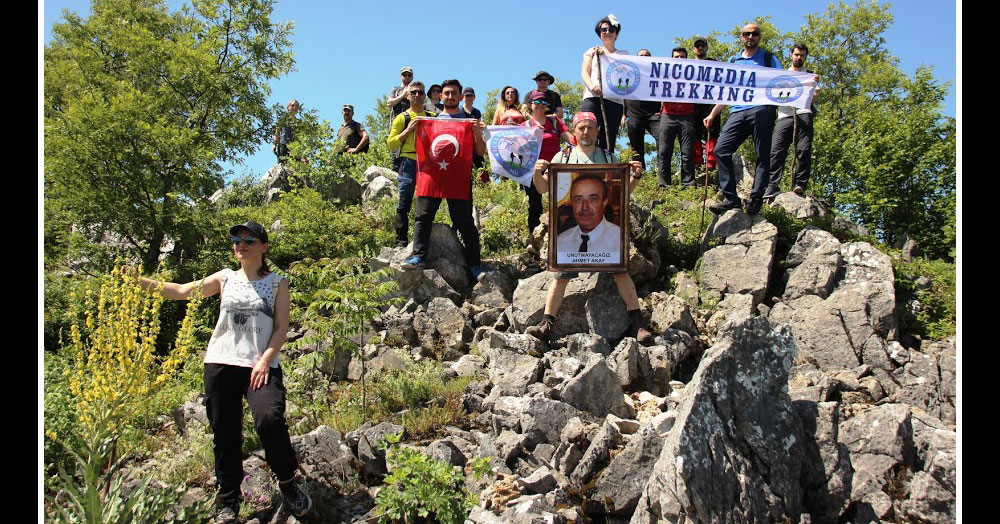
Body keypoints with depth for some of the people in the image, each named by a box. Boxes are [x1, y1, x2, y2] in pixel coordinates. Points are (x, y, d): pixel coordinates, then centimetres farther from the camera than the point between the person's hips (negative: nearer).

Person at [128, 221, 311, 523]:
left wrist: (264, 362, -12)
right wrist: (138, 280, -5)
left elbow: (281, 328, 1)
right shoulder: (225, 278, 13)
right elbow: (181, 291, 6)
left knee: (269, 419, -25)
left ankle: (288, 483, -2)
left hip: (261, 365, -3)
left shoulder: (277, 283, 7)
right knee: (225, 433, 5)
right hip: (221, 363, 3)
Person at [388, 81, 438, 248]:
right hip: (408, 162, -2)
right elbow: (391, 143, 3)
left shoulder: (433, 117, 17)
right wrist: (408, 130, -7)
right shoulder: (402, 118, 10)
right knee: (404, 203, -3)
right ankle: (401, 241, 1)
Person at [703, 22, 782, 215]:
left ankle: (755, 199, -7)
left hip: (761, 110, -3)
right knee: (721, 150, -12)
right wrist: (712, 114, 18)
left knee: (762, 155, -7)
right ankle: (731, 199, -12)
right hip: (738, 112, 3)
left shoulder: (769, 59, 16)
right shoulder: (733, 61, 25)